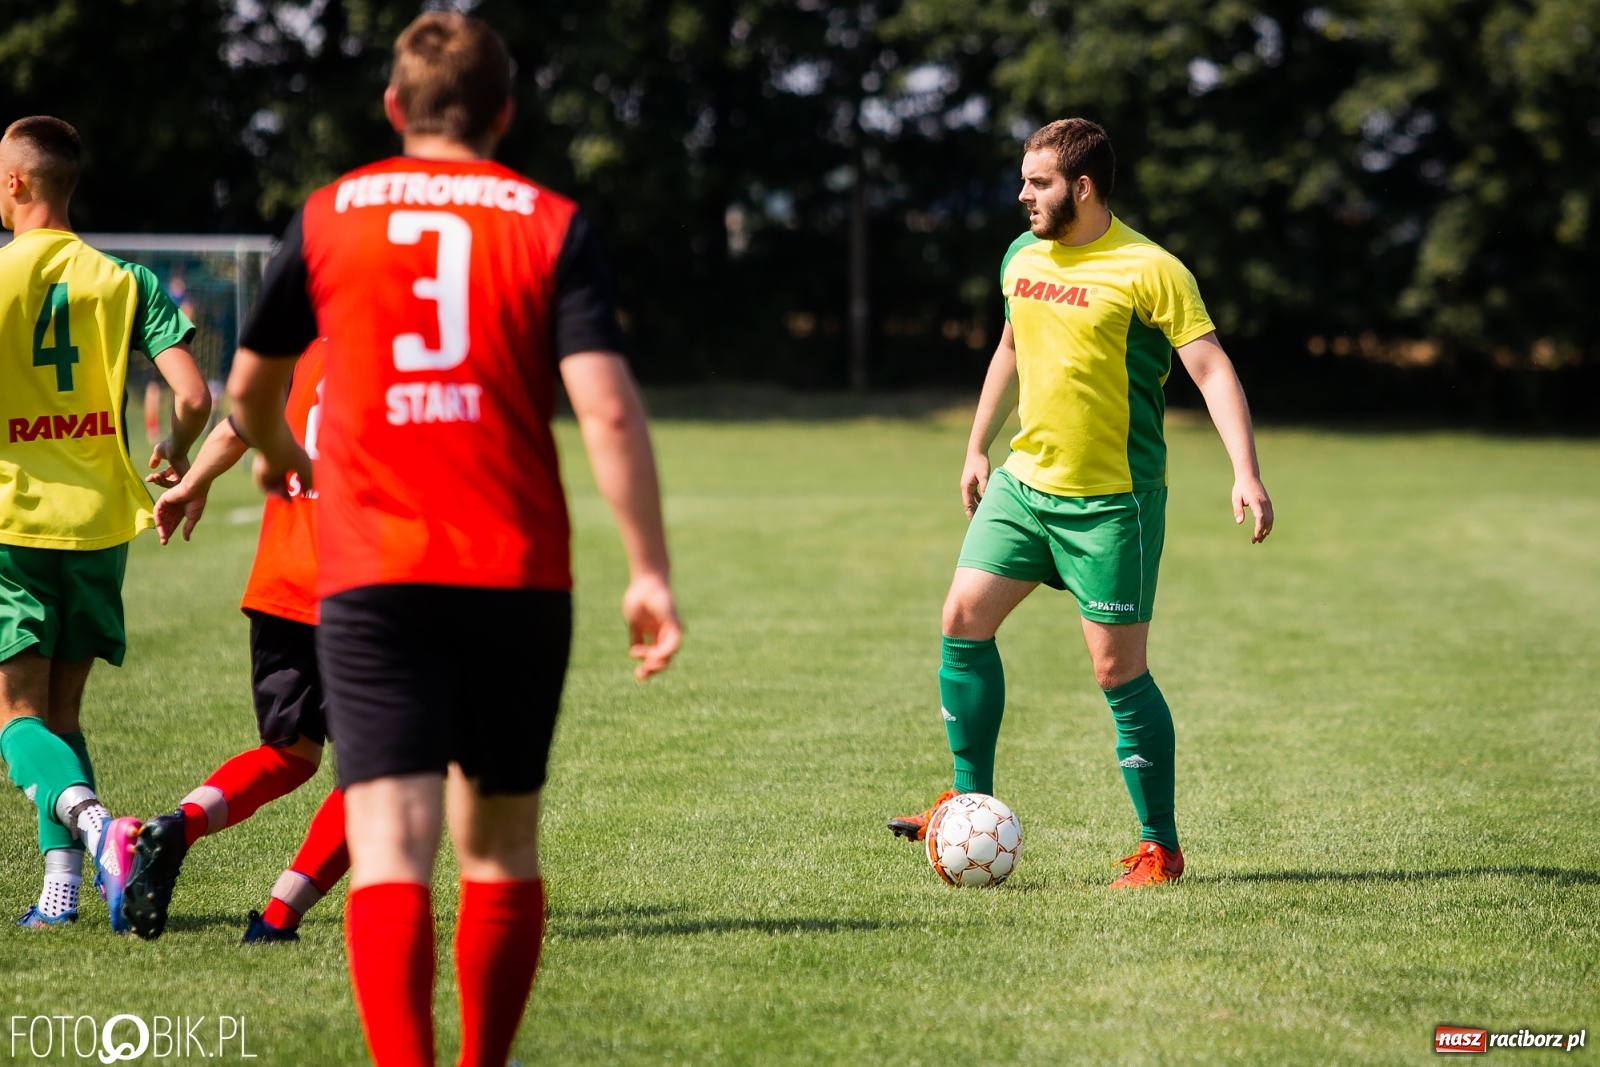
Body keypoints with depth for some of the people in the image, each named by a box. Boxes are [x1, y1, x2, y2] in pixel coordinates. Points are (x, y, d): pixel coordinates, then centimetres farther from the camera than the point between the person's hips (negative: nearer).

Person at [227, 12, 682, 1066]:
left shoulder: (329, 216, 8)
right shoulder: (552, 225, 3)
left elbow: (249, 388, 20)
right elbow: (608, 407, -8)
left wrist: (279, 454, 43)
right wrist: (651, 573, -5)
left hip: (372, 574, -1)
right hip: (519, 574, 1)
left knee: (392, 845, -8)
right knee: (500, 842, 16)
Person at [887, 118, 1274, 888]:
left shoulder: (1148, 270, -14)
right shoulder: (1024, 257, 8)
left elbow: (1212, 369, -17)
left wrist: (1246, 472, -28)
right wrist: (977, 448, 28)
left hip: (1112, 500, -7)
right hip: (1025, 480, 7)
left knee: (1118, 669, -6)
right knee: (963, 620, 0)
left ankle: (1160, 847, 5)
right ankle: (972, 804, 12)